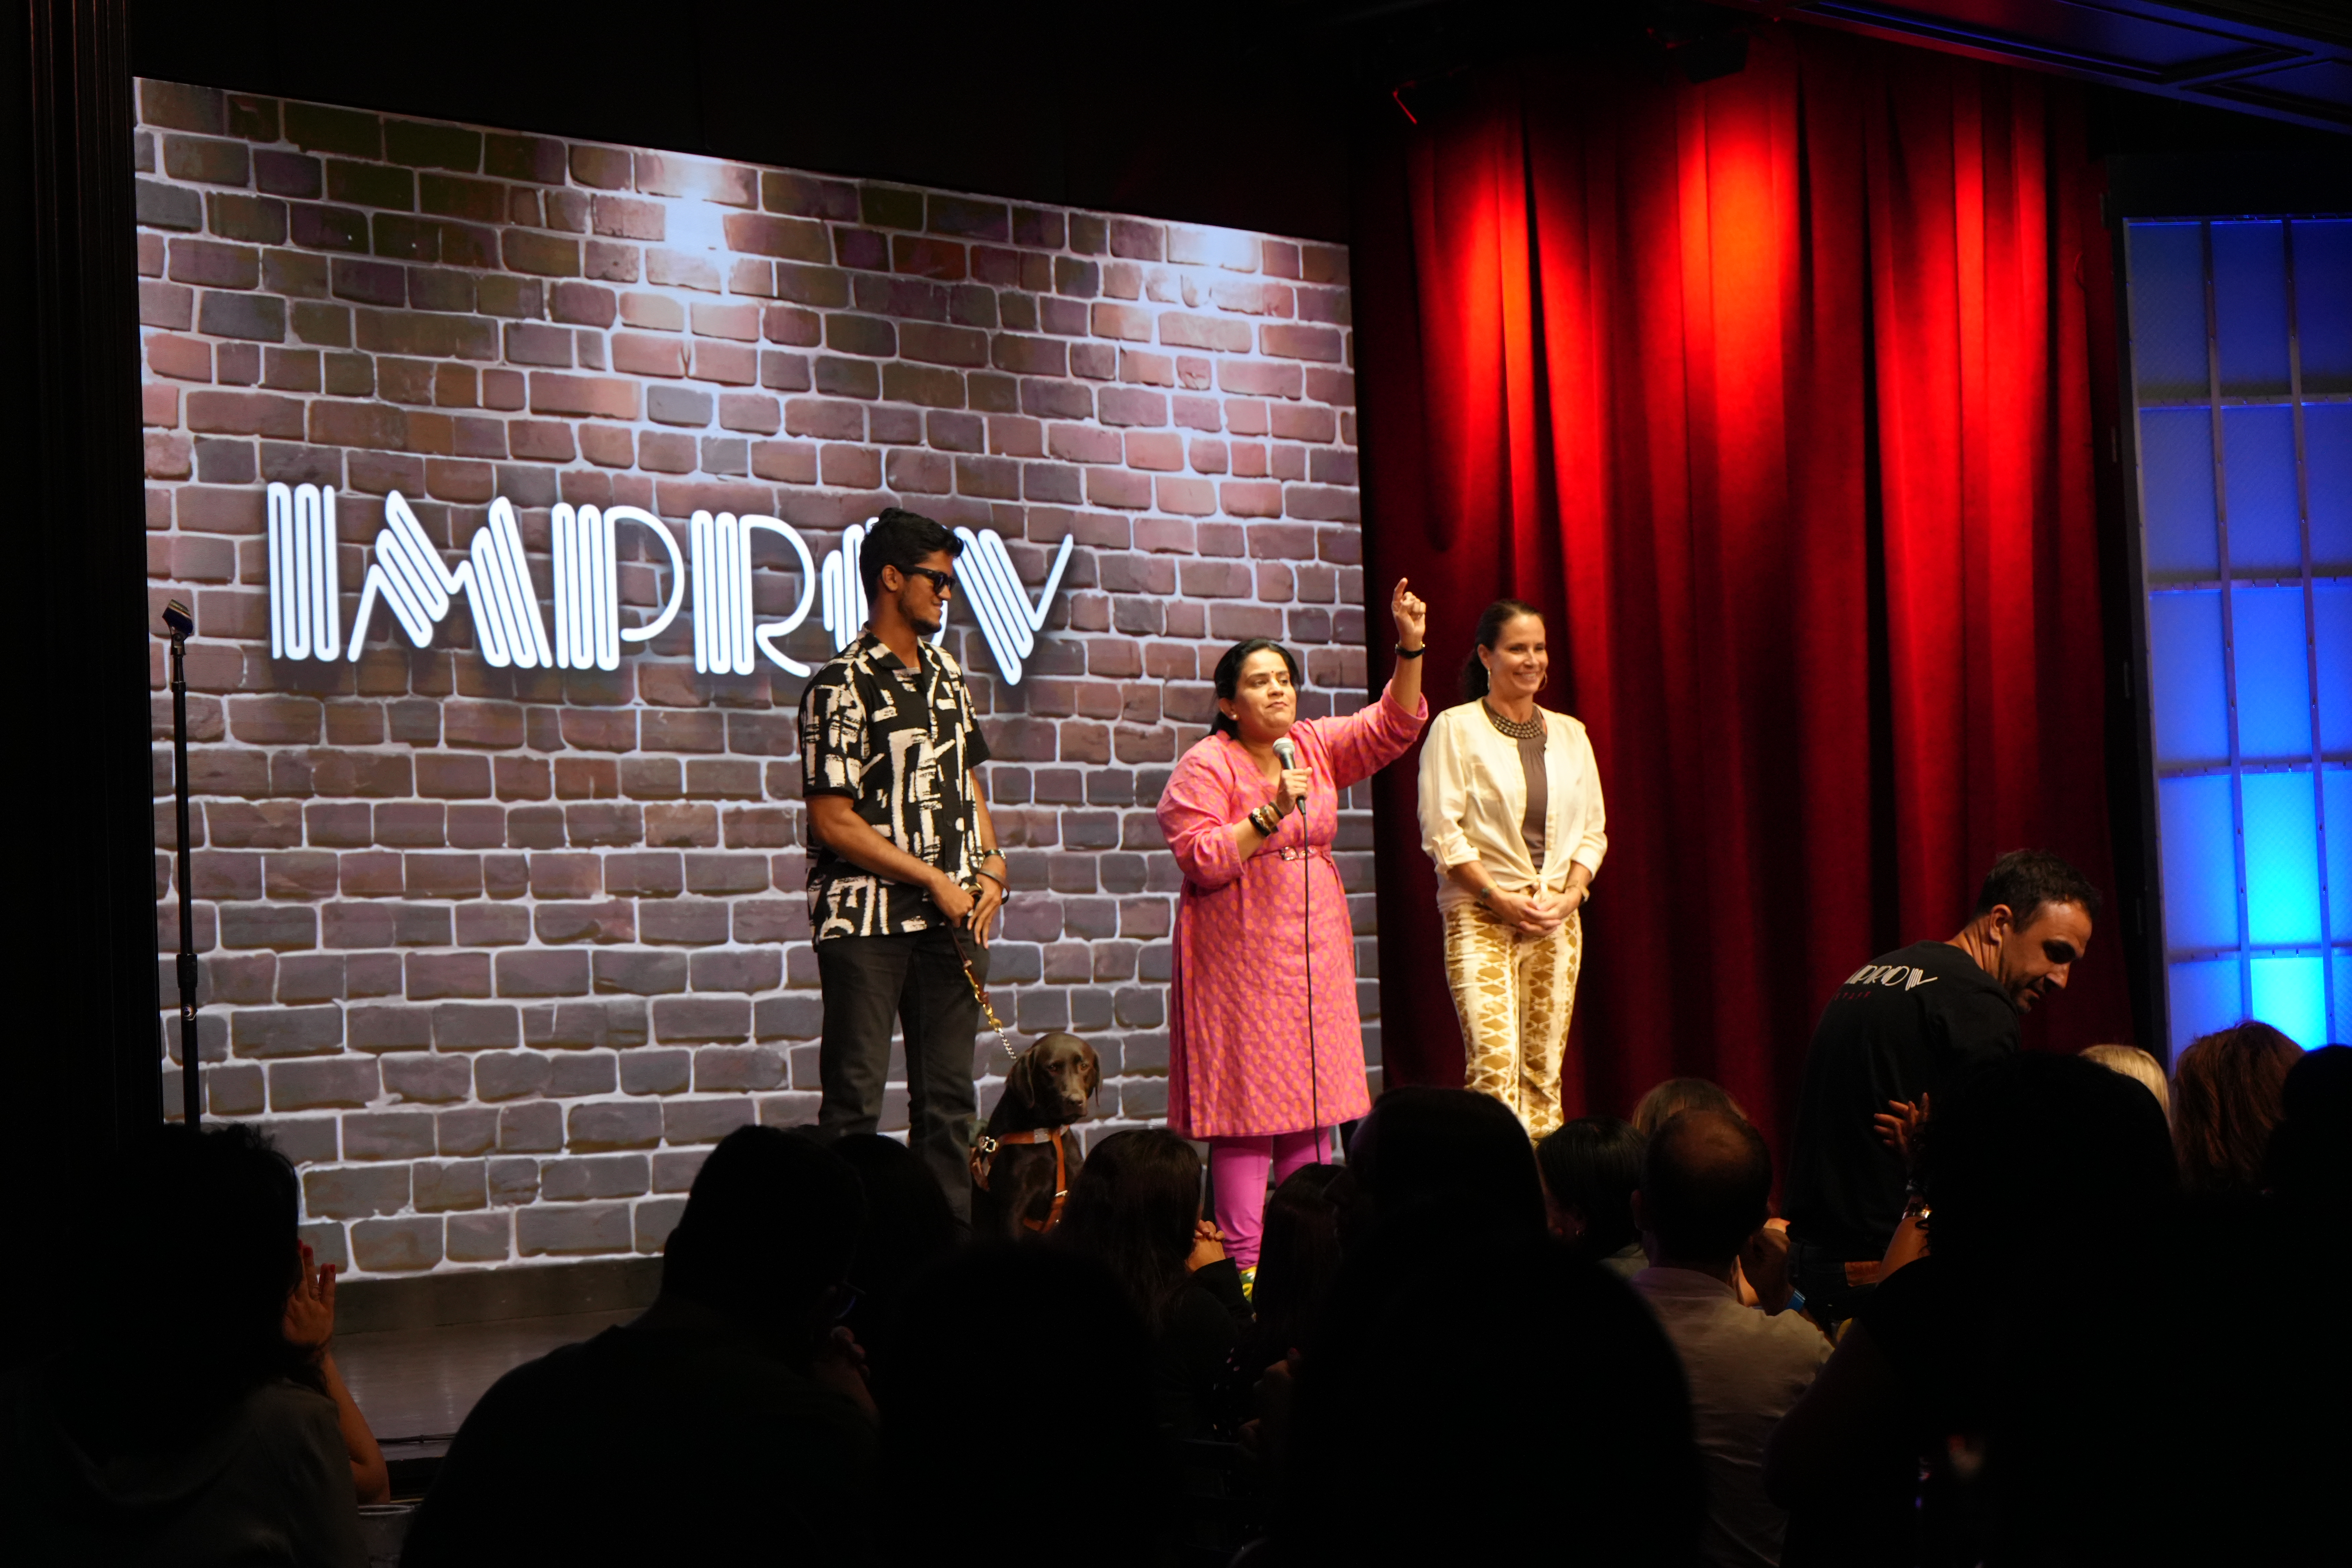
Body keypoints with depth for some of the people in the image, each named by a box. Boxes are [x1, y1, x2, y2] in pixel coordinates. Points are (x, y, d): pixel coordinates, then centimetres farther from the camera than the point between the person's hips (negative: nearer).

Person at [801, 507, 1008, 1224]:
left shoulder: (946, 672, 14)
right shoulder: (842, 686, -9)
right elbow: (833, 821, -12)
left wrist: (990, 869, 4)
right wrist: (934, 880, -11)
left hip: (953, 917, 7)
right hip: (866, 918, -7)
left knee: (948, 1097, 8)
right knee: (855, 1097, -4)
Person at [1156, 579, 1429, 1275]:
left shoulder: (1316, 747, 11)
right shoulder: (1205, 768, -6)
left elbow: (1393, 726, 3)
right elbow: (1199, 860, -14)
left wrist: (1410, 649, -10)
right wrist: (1270, 814, -20)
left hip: (1315, 956, 6)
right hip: (1241, 962, -6)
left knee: (1313, 1099, 7)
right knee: (1247, 1106, -7)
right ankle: (1244, 1263, -4)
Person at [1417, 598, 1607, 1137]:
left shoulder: (1570, 735, 14)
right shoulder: (1455, 729, 0)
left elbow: (1592, 831, 15)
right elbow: (1441, 830, -6)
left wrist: (1570, 896, -2)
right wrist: (1501, 899, -12)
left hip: (1557, 918, 5)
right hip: (1479, 914, -5)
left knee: (1545, 1071, 2)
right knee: (1494, 1064, -16)